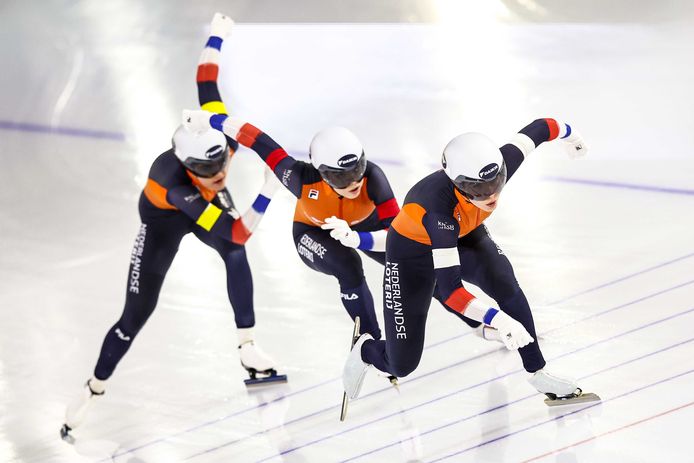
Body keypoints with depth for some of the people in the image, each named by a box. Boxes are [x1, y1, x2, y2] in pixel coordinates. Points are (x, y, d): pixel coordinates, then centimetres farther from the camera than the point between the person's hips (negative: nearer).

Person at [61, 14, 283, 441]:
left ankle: (248, 347, -9)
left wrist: (217, 38, 0)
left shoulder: (221, 136, -35)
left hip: (205, 200, 5)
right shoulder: (176, 184, -47)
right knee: (136, 314, -3)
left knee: (235, 256, -23)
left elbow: (206, 85, -17)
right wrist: (269, 190, -53)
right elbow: (236, 232, -46)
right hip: (163, 217, -5)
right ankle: (94, 391, 16)